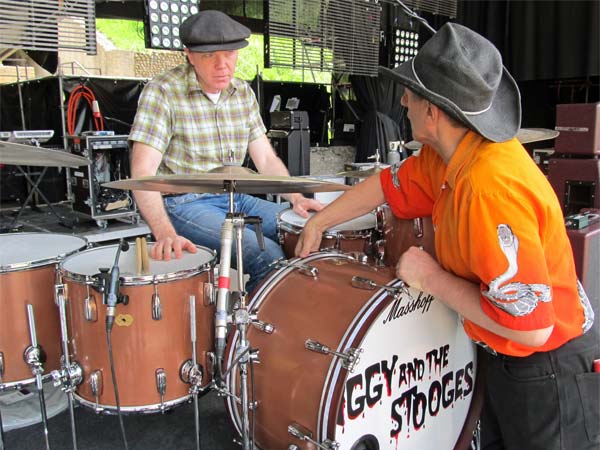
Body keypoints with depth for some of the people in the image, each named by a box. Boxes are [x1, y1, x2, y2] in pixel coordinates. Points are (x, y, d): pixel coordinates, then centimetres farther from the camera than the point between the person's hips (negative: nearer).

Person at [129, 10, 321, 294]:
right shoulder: (163, 92, -12)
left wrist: (296, 198, -8)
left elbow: (266, 158, 9)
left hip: (234, 198, 7)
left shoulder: (243, 92, 8)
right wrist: (165, 233, -37)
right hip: (183, 204, -6)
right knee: (267, 256, -27)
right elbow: (143, 172, -21)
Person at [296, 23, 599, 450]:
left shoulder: (491, 187, -35)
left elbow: (530, 325, -33)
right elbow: (390, 183, 9)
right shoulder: (452, 153, -9)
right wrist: (317, 223, 17)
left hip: (549, 371, -8)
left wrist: (431, 277, -22)